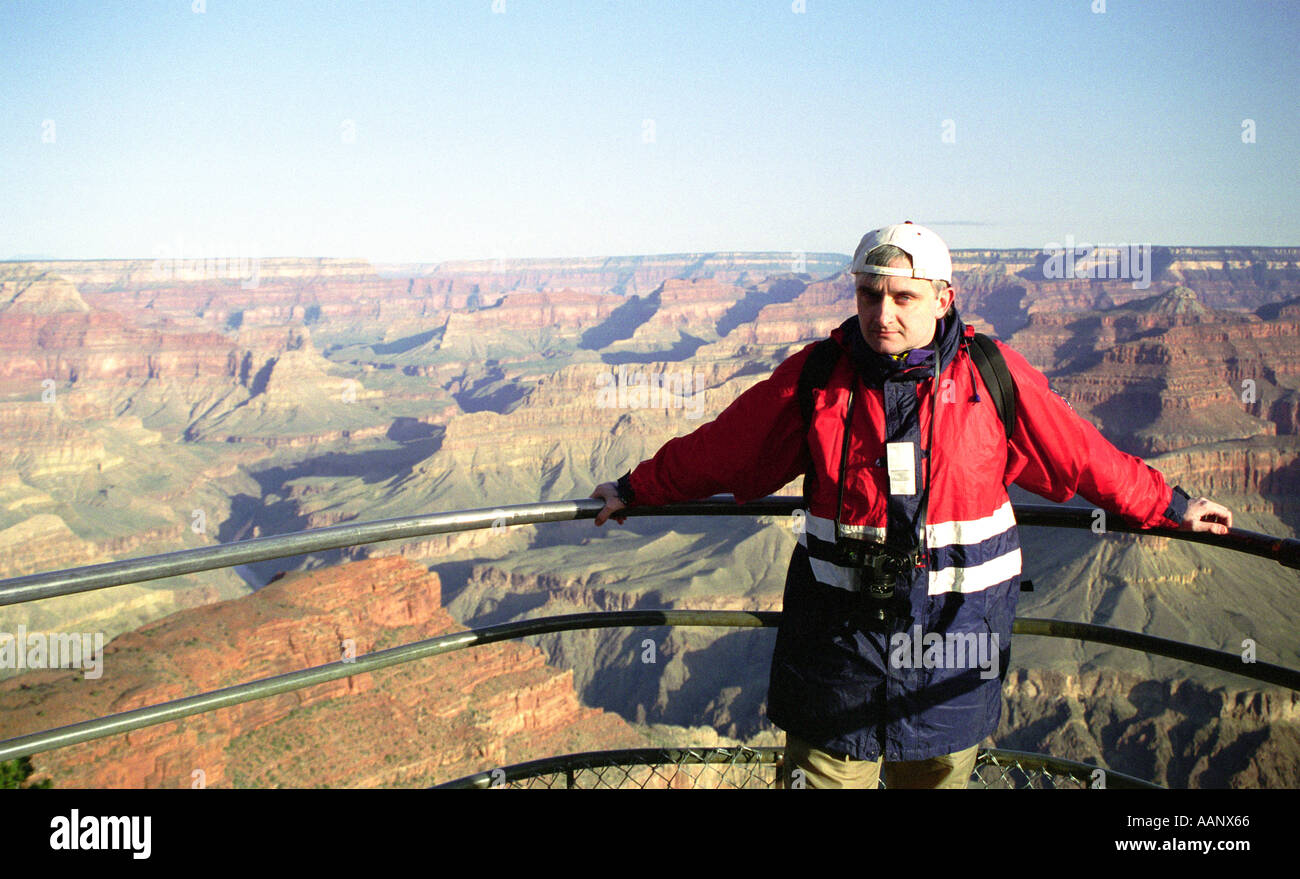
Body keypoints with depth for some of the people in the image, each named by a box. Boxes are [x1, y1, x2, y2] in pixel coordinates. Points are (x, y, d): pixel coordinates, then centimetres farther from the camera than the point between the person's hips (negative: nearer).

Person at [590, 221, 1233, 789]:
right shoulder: (815, 377, -2)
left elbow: (1084, 457, 9)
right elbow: (716, 449, 8)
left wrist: (1168, 506, 16)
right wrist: (636, 491, 14)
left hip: (954, 625, 0)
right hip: (839, 623, 0)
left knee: (936, 771, 11)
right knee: (823, 770, 3)